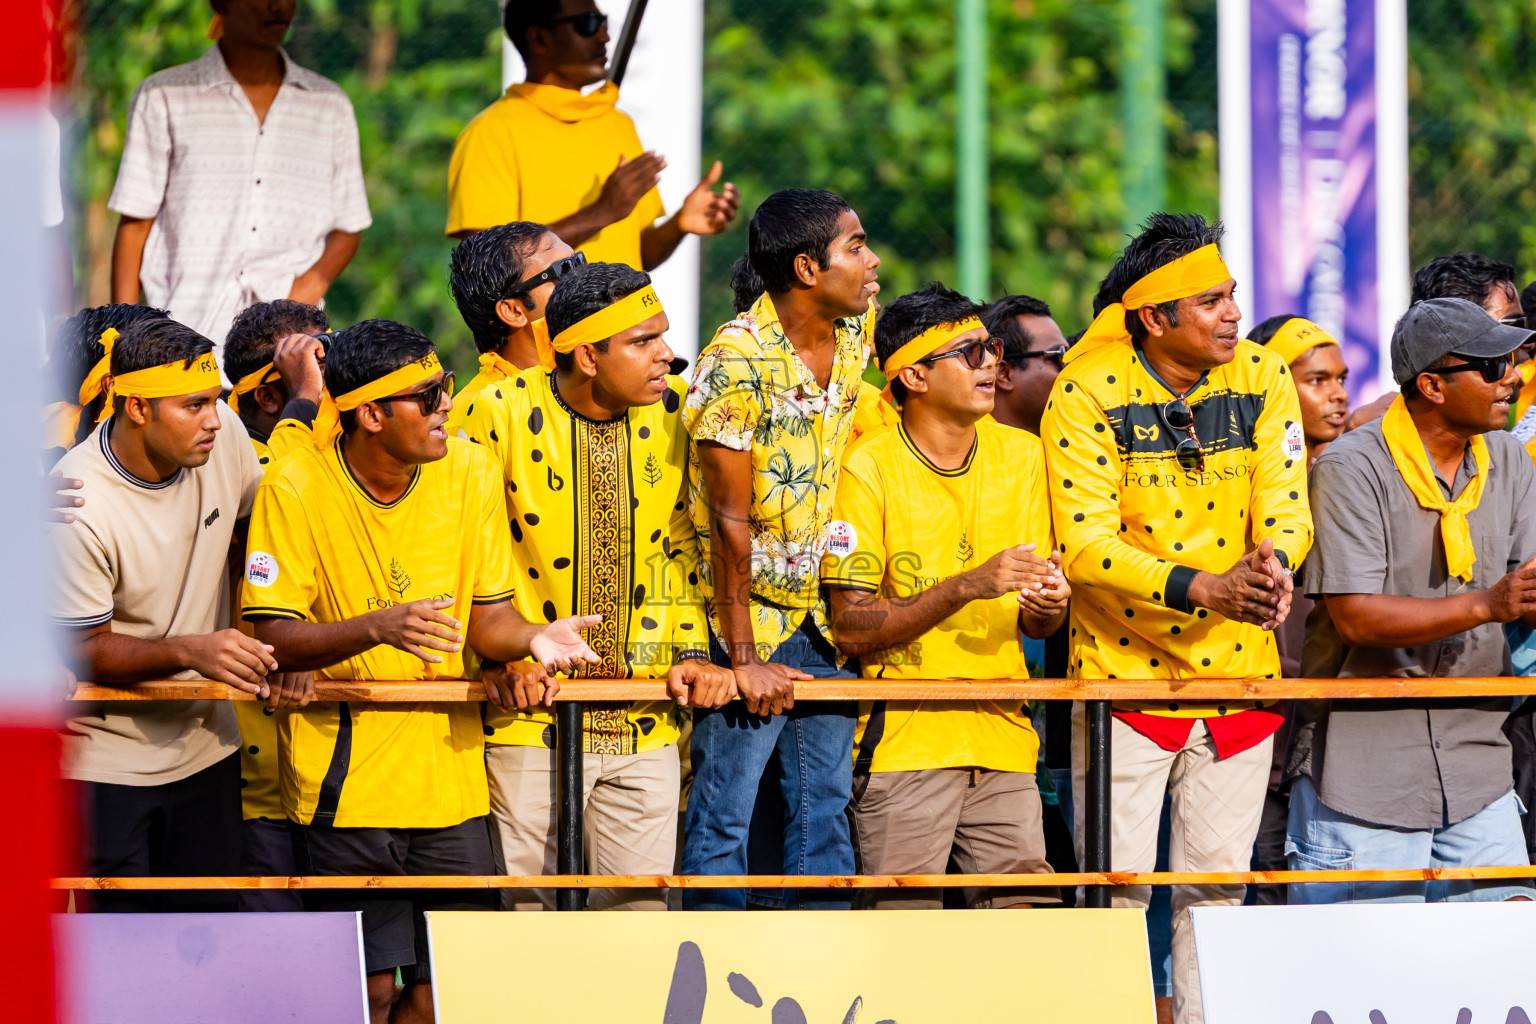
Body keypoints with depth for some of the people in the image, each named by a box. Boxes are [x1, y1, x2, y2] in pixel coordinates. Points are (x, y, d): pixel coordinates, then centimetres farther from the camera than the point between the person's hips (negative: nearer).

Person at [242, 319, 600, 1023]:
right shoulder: (295, 488, -11)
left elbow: (486, 617, 5)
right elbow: (273, 636, -13)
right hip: (347, 773, -4)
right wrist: (378, 628, -29)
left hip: (449, 771, 4)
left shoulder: (469, 472, 1)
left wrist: (531, 638, -18)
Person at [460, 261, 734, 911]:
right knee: (525, 906, -2)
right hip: (534, 713, -4)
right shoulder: (501, 414, -9)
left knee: (639, 905, 5)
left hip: (646, 721, 4)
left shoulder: (674, 413, 2)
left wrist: (694, 654, 0)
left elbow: (684, 547, 11)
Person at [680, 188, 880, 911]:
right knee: (724, 813, -4)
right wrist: (743, 658, -16)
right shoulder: (736, 363, -20)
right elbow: (731, 519, -18)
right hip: (749, 611, -7)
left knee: (825, 806, 8)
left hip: (824, 611, 7)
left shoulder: (854, 336, 2)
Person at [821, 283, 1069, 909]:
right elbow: (851, 628, -11)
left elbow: (1033, 624, 15)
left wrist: (1046, 608, -10)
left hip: (1003, 739, 5)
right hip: (904, 737, -4)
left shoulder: (1022, 457, 10)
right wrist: (968, 587, -21)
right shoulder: (868, 471, -6)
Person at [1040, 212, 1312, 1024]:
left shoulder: (1262, 379, 0)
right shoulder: (1087, 393, -12)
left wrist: (1273, 565, -29)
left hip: (1238, 670, 4)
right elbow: (1085, 543, -17)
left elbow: (1286, 504, -4)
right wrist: (1201, 588, -30)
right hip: (1125, 667, -4)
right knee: (1116, 883, -3)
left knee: (1217, 883, 10)